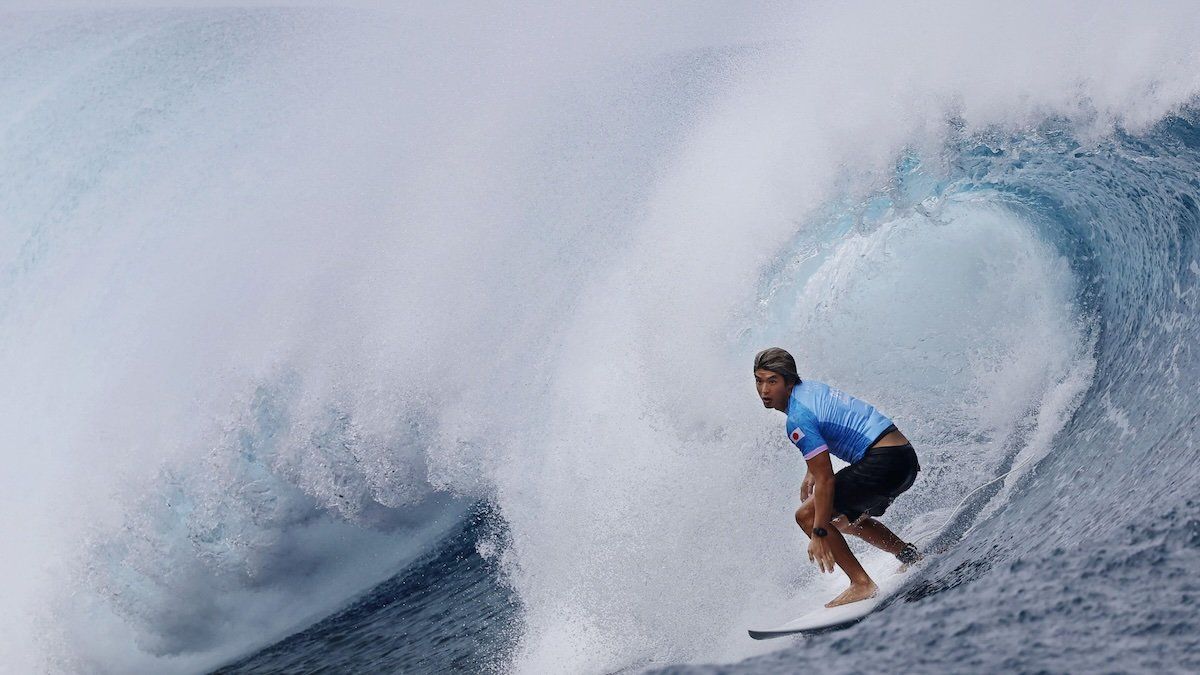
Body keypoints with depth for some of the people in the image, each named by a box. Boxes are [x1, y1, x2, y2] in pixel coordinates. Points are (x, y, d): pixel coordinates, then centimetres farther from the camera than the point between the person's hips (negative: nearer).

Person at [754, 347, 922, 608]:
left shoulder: (798, 420, -16)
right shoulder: (809, 387, 12)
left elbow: (826, 480, -19)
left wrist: (818, 534, -16)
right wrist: (811, 473, 27)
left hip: (884, 462, -10)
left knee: (807, 515, -7)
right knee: (845, 519, 29)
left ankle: (861, 585, -9)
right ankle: (912, 557, 28)